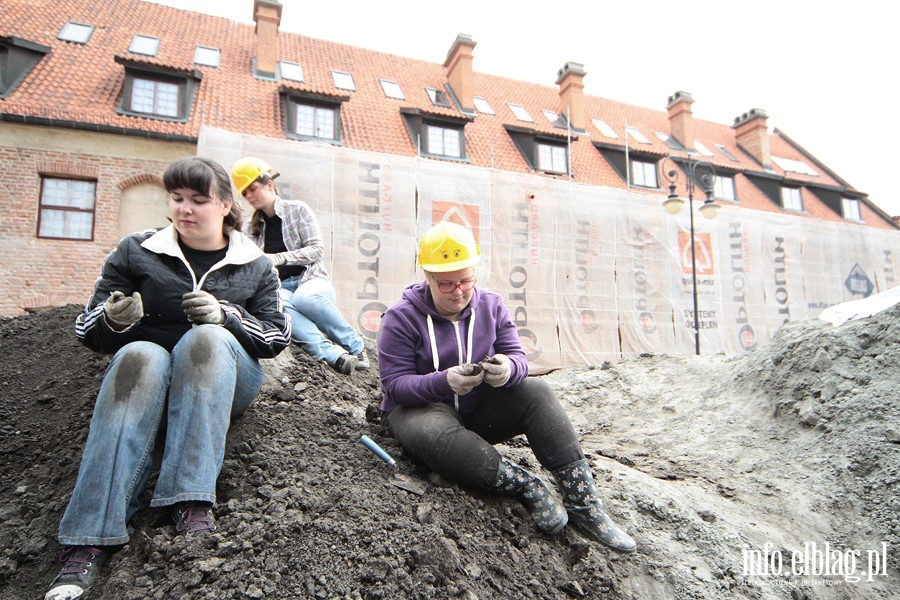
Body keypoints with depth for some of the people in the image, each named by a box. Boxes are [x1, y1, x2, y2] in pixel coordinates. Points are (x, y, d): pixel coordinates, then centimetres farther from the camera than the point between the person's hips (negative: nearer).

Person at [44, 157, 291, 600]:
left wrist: (227, 316, -17)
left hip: (225, 380, 0)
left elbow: (277, 336, 2)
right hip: (141, 375, 0)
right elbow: (87, 331, 6)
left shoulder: (255, 266, 9)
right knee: (140, 355, -35)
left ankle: (192, 504, -40)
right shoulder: (134, 252, 7)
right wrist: (113, 320, -19)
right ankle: (87, 545, -42)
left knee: (207, 338, -33)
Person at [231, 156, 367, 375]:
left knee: (304, 297, -41)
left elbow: (317, 250, -2)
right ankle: (333, 354, -53)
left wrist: (279, 258, -14)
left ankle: (355, 347, -24)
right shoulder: (254, 227, 22)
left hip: (311, 280, -2)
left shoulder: (298, 209, 9)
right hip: (280, 288, 2)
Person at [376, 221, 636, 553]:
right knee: (435, 435, -40)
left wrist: (508, 369, -31)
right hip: (418, 407, -3)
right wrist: (444, 382, -35)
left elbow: (518, 357, -4)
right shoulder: (400, 318, -12)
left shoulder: (491, 306, 1)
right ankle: (527, 486, -27)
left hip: (477, 409, 4)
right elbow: (394, 383, -17)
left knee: (536, 392, -22)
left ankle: (583, 503, -22)